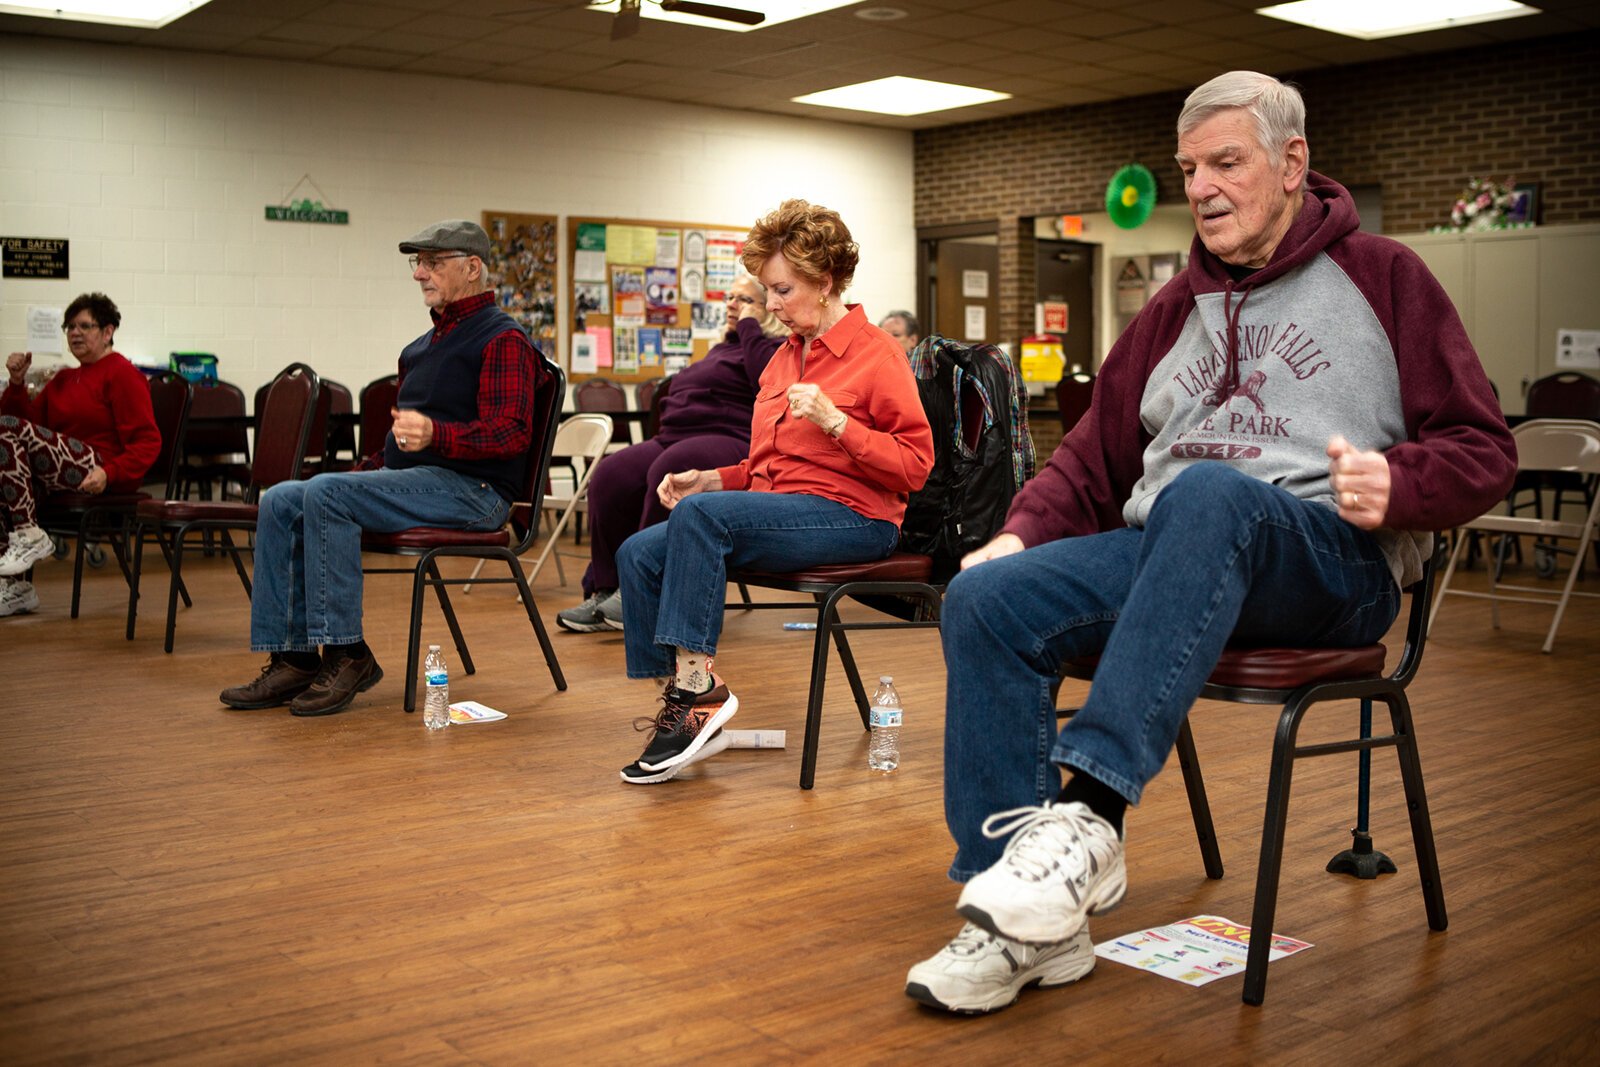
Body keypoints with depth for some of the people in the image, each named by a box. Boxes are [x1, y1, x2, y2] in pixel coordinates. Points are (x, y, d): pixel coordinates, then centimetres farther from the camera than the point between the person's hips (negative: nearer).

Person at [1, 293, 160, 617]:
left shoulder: (122, 374, 1)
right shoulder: (64, 378, 26)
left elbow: (148, 442, -8)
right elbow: (27, 419, 21)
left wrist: (110, 473, -22)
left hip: (98, 477, -8)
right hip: (62, 476, 8)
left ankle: (29, 535, -20)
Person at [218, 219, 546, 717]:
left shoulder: (502, 339, -5)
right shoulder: (423, 345, 24)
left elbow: (511, 432, -18)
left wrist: (436, 434, -33)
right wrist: (364, 472, 13)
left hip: (470, 488, -9)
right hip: (409, 479, 9)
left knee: (326, 492, -27)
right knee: (281, 502, -7)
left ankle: (346, 654, -22)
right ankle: (292, 657, -10)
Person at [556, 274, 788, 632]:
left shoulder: (776, 347, 5)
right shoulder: (722, 348, 33)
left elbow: (766, 378, -20)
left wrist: (750, 326, -6)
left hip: (730, 440, -9)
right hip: (675, 438, 9)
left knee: (668, 470, -38)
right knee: (610, 476, -19)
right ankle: (604, 591, -19)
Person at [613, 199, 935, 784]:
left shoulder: (876, 353, -4)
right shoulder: (783, 357, 18)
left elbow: (914, 465, -10)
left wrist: (834, 421, -20)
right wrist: (711, 479, 6)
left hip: (852, 517, -8)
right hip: (777, 509, 8)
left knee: (699, 514, -31)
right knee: (638, 554, -13)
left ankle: (697, 687, -26)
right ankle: (683, 702, -12)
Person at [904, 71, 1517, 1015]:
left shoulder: (1381, 278, 10)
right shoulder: (1177, 310, 23)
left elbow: (1483, 450, 6)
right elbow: (1098, 456, 21)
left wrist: (1398, 484, -16)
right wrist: (1025, 531, 2)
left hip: (1335, 561, -5)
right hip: (1163, 553, 5)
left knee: (1204, 493, -40)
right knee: (984, 600, -22)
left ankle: (1090, 810, -42)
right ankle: (1028, 920, -23)